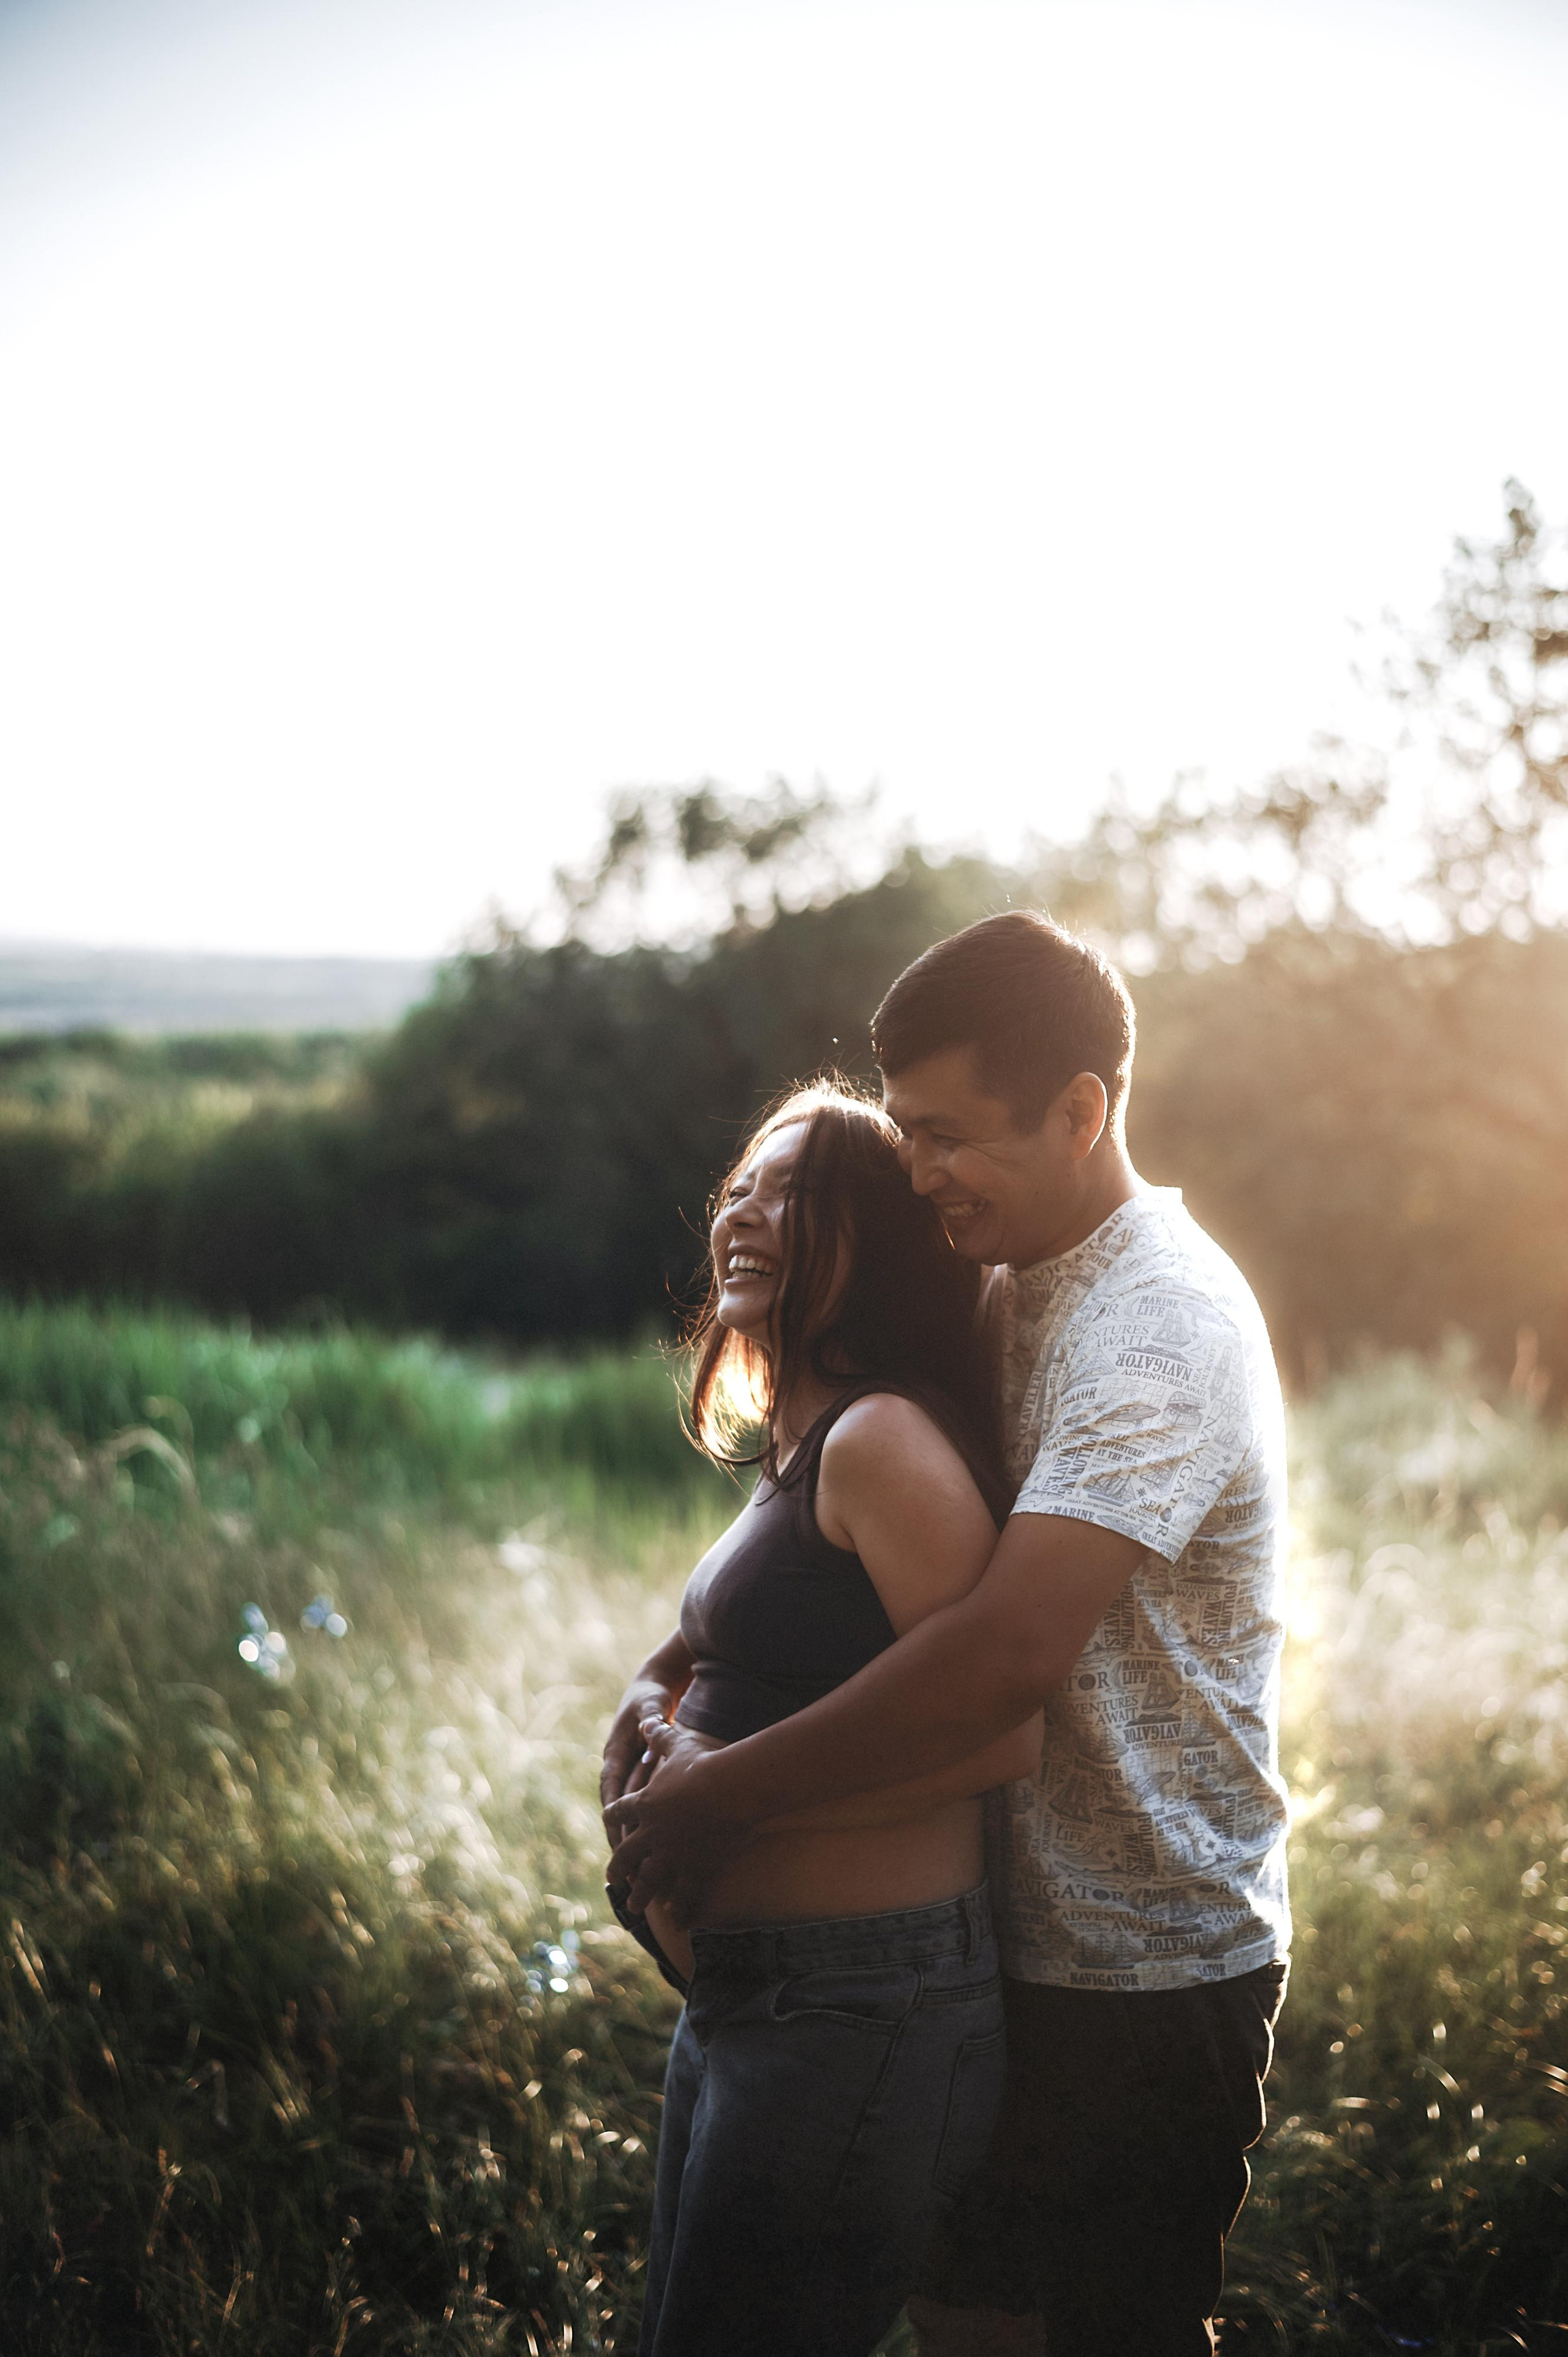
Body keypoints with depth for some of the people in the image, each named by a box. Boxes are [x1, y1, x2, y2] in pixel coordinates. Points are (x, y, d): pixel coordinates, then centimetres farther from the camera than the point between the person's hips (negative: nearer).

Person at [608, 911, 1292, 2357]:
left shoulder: (1159, 1329, -23)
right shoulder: (1014, 1289, 8)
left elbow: (1010, 1652, -35)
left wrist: (723, 1799, -26)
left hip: (1144, 1978, -9)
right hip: (1023, 1930, 9)